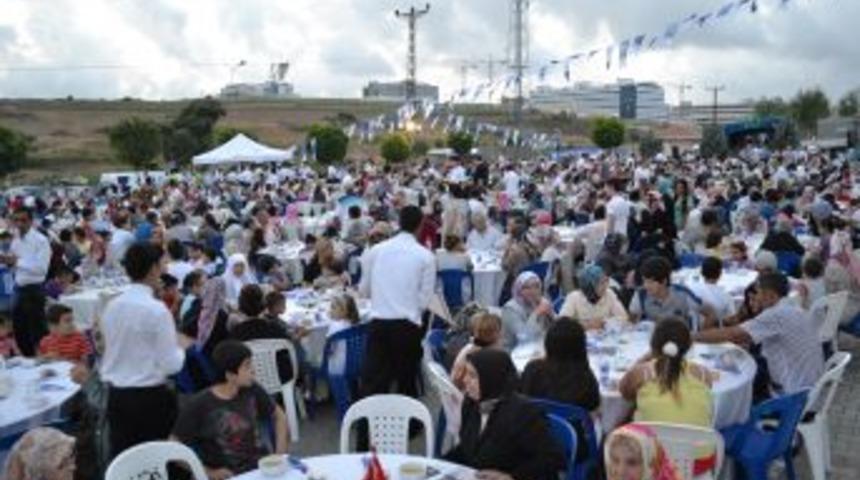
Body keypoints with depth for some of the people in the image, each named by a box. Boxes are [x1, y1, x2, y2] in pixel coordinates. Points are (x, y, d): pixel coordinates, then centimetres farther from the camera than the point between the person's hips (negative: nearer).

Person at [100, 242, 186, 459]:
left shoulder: (112, 306, 1)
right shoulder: (157, 310, -17)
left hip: (116, 395, 6)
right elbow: (171, 365, -15)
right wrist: (181, 349, 4)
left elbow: (112, 351, 13)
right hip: (151, 397, -6)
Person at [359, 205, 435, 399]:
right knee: (406, 382, 14)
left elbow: (364, 290, 13)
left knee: (373, 382, 1)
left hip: (378, 322, 1)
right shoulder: (426, 256, -1)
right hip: (408, 324, -1)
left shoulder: (376, 250, 6)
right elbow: (424, 299, -2)